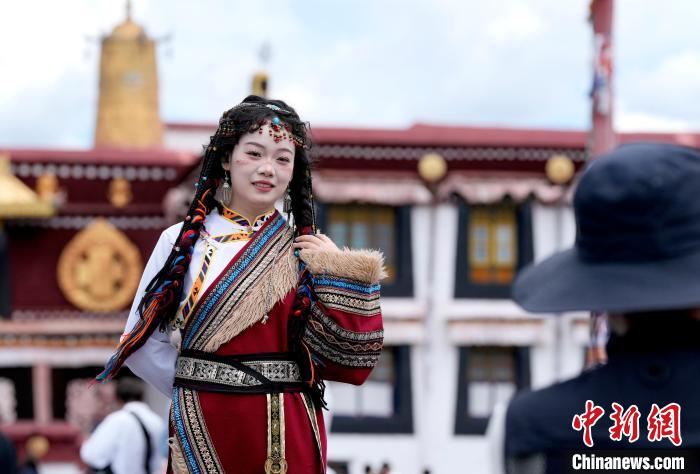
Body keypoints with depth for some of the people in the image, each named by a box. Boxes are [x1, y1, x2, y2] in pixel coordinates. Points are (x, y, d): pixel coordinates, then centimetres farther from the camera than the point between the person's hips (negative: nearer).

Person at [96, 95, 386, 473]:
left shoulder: (307, 250, 3)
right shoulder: (183, 242, -1)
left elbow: (349, 357, -2)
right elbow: (143, 342, 1)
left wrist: (339, 274, -10)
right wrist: (198, 387, -4)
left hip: (290, 435, 1)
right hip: (201, 431, -1)